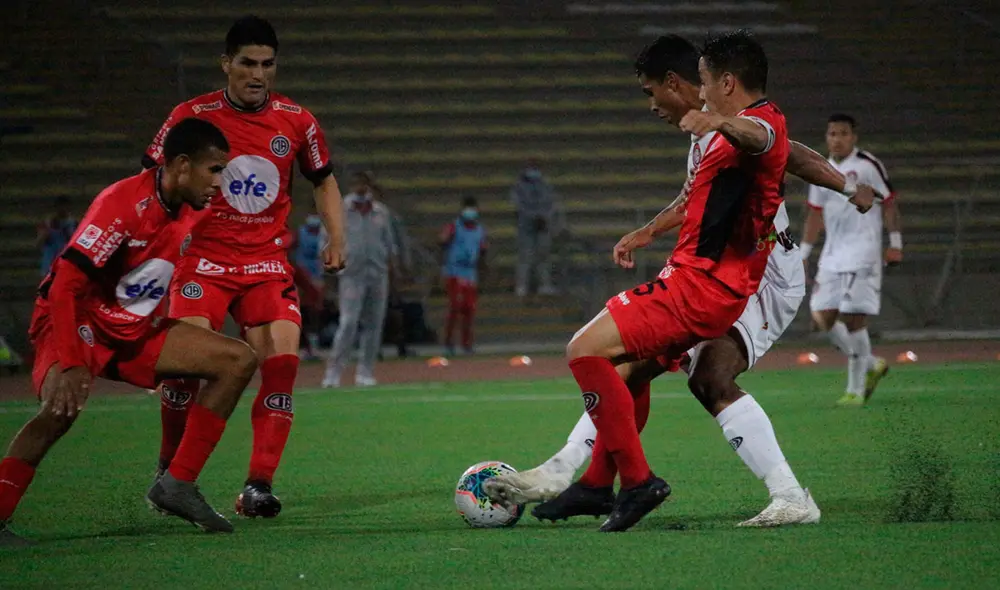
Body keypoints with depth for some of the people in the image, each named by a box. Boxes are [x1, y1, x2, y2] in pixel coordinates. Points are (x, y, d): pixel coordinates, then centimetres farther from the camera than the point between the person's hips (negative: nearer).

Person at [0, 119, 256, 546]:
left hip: (136, 332, 8)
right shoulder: (122, 204, -26)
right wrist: (70, 364, -36)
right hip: (81, 325, -8)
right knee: (62, 408, -36)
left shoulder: (194, 209, -1)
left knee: (238, 361, 0)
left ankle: (177, 486, -3)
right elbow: (64, 285, -30)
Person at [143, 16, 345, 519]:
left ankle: (258, 486, -12)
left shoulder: (297, 122, 4)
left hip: (268, 262, 2)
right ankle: (169, 471, 6)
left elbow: (323, 179, 20)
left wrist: (336, 236, 8)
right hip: (204, 259, -2)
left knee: (282, 358, -16)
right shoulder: (192, 116, -3)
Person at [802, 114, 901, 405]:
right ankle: (872, 365, 19)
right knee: (823, 317, 0)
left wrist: (895, 244, -6)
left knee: (853, 317, -12)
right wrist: (803, 254, 16)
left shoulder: (868, 165, -4)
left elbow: (889, 203, -1)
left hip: (862, 250, -7)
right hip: (833, 252, 7)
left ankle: (855, 390, -6)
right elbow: (815, 214, 20)